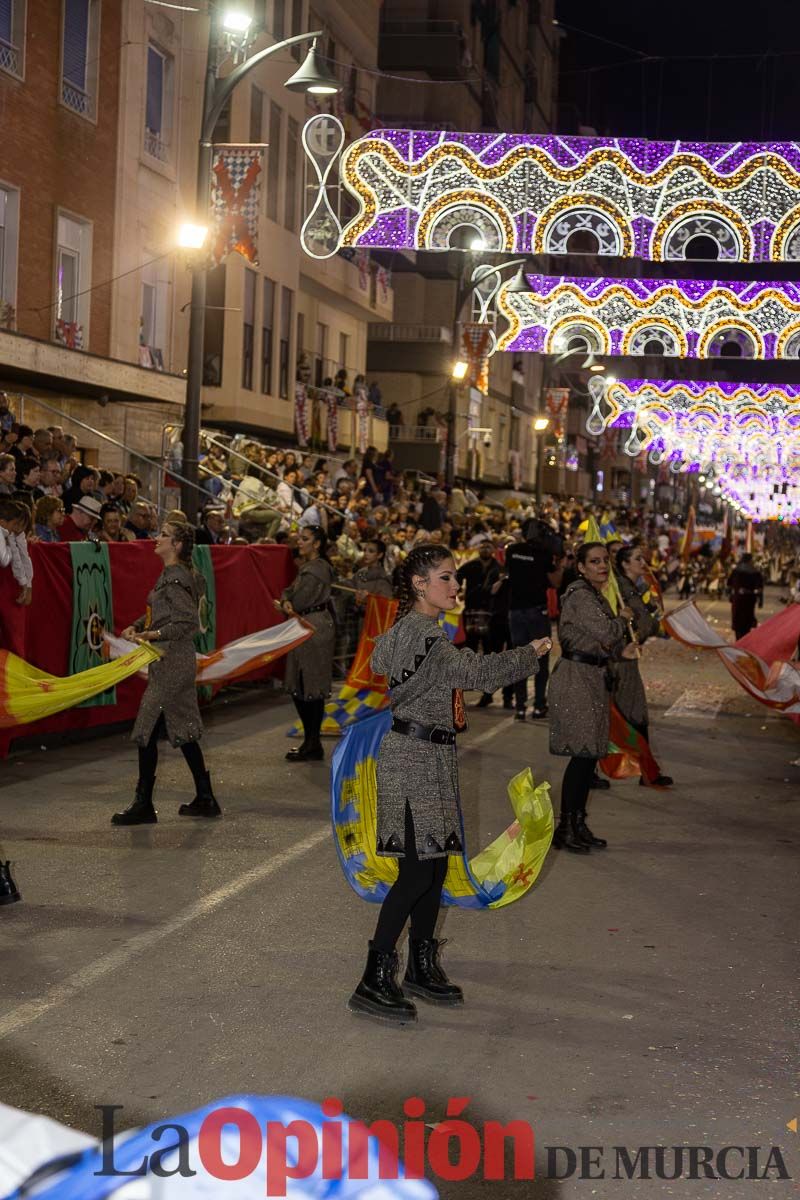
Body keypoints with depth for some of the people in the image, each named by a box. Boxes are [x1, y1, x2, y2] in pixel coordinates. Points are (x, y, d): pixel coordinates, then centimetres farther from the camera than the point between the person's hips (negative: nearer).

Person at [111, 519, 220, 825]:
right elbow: (156, 613, 21)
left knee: (147, 731, -4)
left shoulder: (176, 578, -15)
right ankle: (205, 800, 21)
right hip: (177, 662, 10)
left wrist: (156, 634, -24)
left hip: (171, 662, -10)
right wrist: (136, 626, 4)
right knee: (183, 731, 14)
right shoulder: (170, 575, 15)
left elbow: (190, 621, -22)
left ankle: (143, 805, 4)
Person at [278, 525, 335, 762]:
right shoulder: (307, 567, 17)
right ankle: (310, 741, 21)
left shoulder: (316, 569, -15)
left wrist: (283, 605, 2)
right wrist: (287, 602, -11)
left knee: (312, 689, -4)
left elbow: (300, 601, -17)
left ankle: (313, 746, 3)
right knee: (298, 687, 12)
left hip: (315, 629, -10)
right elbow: (289, 591, 11)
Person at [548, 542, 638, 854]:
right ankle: (565, 829, 0)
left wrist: (620, 651, 5)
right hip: (576, 679, -10)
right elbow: (606, 632, -23)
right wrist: (623, 618, -3)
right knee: (583, 754, -8)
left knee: (590, 755, 11)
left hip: (593, 678, 10)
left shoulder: (596, 595, 17)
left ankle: (578, 824, 20)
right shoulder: (580, 596, -15)